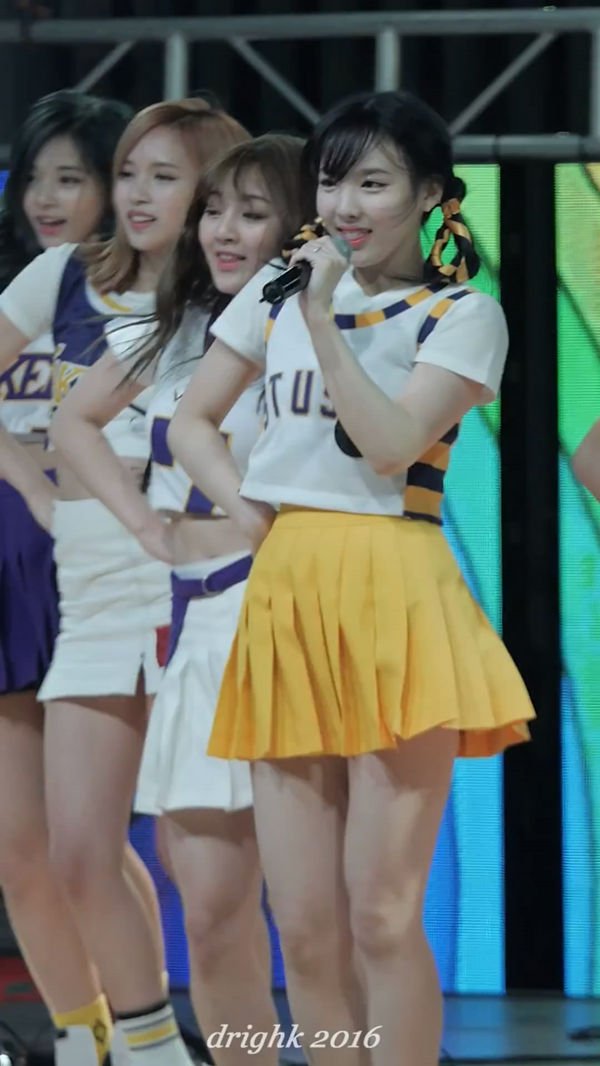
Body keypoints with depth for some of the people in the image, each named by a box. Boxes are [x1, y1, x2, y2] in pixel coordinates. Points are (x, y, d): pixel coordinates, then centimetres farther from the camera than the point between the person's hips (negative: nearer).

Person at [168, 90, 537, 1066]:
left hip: (392, 600, -5)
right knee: (305, 927, 4)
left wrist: (322, 320, -14)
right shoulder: (276, 294, 15)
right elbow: (191, 424, 21)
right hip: (284, 594, 5)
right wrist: (245, 509, 4)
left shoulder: (461, 315, 1)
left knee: (381, 918, -7)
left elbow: (390, 445, -12)